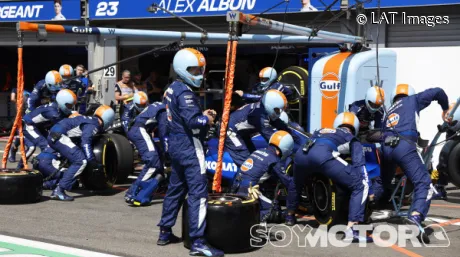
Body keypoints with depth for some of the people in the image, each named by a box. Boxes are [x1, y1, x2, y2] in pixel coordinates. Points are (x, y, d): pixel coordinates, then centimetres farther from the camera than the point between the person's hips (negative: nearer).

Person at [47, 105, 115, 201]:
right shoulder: (93, 125, -8)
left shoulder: (91, 120, 20)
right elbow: (85, 142, -19)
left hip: (53, 136, 10)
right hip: (59, 136, -10)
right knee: (81, 161, -17)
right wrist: (91, 160, -20)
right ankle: (58, 191, -22)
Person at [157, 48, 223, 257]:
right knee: (198, 193, -10)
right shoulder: (185, 92, -18)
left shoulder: (172, 89, 13)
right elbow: (192, 121, -28)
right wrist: (207, 120, -10)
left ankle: (165, 233, 27)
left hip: (176, 145, 10)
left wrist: (202, 114, 6)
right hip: (190, 147, -10)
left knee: (175, 189, 19)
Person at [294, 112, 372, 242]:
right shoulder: (352, 140, 29)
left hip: (301, 153, 6)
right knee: (361, 186, 0)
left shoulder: (320, 131, 43)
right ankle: (350, 230, -13)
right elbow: (359, 164, 14)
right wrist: (366, 183, 14)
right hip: (323, 154, -5)